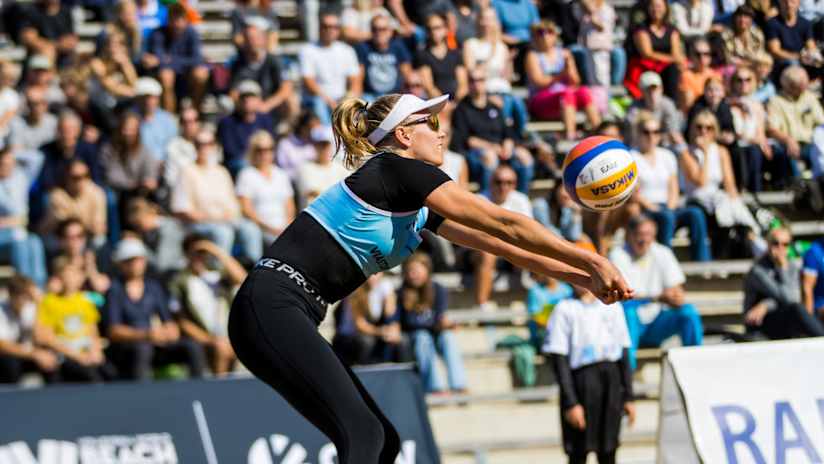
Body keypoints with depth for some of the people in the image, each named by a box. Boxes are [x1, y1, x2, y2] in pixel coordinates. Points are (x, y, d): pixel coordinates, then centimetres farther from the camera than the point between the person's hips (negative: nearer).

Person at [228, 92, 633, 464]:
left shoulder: (417, 207, 20)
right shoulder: (401, 170, -7)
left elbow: (503, 245, 21)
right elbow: (505, 225, -8)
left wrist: (582, 277, 16)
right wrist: (592, 262, -6)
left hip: (281, 317, 10)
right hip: (272, 307, -10)